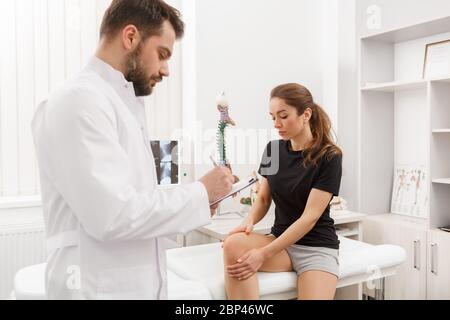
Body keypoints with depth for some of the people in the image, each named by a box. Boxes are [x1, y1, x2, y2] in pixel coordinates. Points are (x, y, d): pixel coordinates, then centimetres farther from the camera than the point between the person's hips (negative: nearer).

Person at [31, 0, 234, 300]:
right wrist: (200, 193, -15)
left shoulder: (125, 105, 11)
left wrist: (195, 204, 3)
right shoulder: (81, 99, -17)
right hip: (102, 287, -9)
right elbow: (112, 214, -25)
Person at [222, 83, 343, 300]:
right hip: (280, 241, 3)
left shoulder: (329, 156, -11)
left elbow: (310, 217, -17)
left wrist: (263, 254, -23)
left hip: (317, 246, -3)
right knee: (234, 244, -28)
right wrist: (249, 221, -15)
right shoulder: (273, 150, 4)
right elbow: (263, 199, 9)